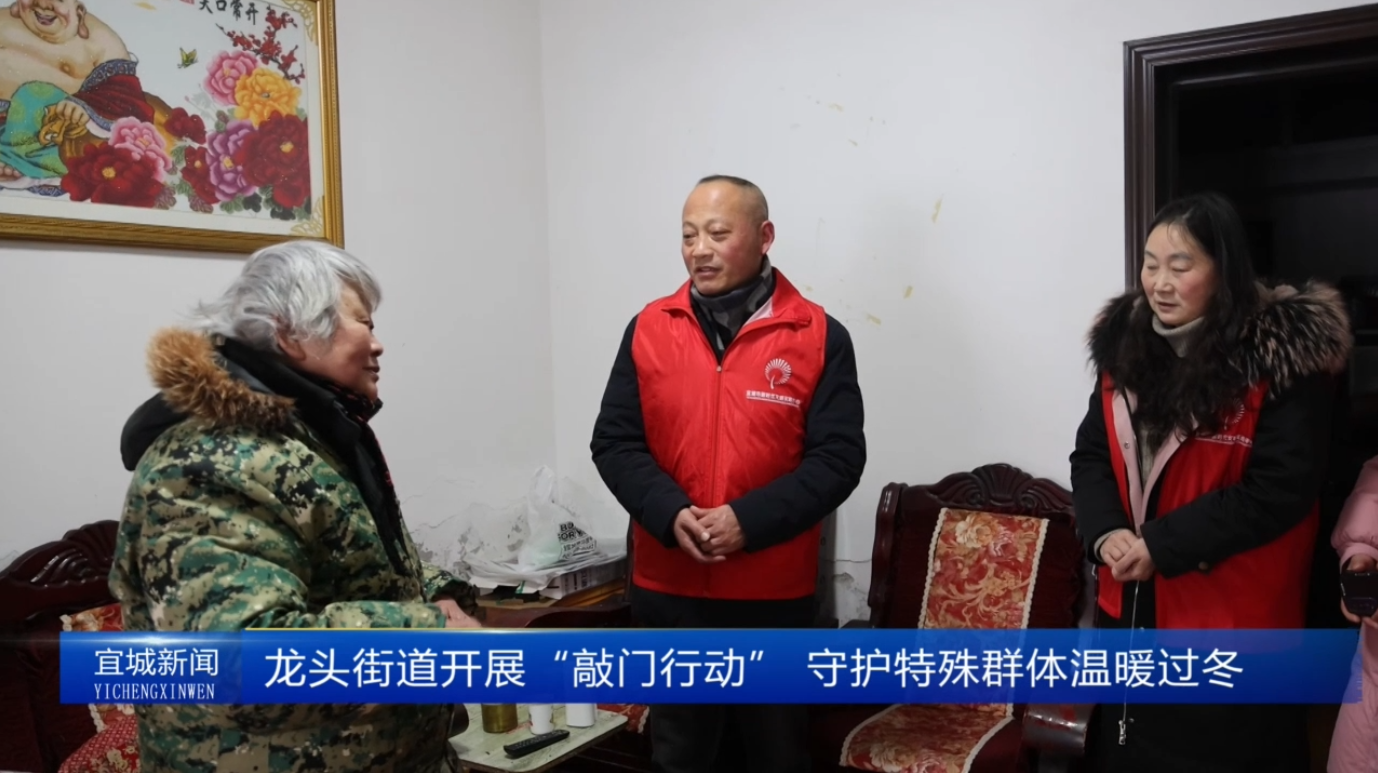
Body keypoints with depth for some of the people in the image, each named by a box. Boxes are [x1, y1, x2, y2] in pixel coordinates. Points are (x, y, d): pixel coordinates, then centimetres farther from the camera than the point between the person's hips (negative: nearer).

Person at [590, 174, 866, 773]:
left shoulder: (818, 336, -6)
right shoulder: (648, 329, 0)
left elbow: (838, 456, -9)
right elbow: (613, 442, 0)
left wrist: (748, 521, -21)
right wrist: (670, 514, -17)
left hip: (775, 590, -1)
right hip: (668, 587, 2)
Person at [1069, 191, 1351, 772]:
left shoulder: (1282, 358, -14)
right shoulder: (1124, 343, 3)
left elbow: (1279, 489, -18)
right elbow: (1091, 454, 5)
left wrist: (1162, 546, -21)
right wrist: (1105, 532, -14)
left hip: (1231, 620, -5)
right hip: (1129, 607, 6)